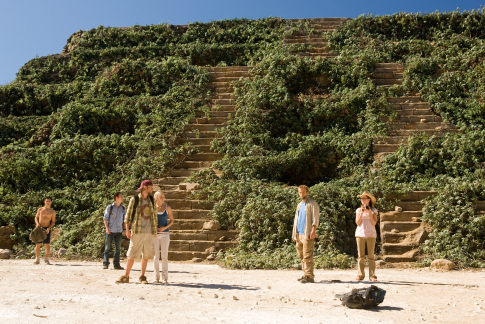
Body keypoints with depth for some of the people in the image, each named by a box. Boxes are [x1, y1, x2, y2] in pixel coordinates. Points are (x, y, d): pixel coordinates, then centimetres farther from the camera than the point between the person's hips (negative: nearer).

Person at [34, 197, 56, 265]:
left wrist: (49, 228, -11)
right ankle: (37, 259, 8)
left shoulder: (53, 212, 4)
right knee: (38, 244, -1)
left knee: (47, 244, -6)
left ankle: (46, 259, 3)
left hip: (47, 229, -1)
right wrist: (37, 223, -6)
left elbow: (53, 222, 4)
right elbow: (36, 217, 14)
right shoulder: (40, 209, 7)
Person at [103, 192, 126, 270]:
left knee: (118, 248, 3)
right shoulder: (109, 207, 0)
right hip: (110, 231, -3)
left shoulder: (123, 209, 10)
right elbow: (105, 218, 1)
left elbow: (125, 220, 16)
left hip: (119, 231, 3)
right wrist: (107, 227, -10)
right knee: (107, 248, -1)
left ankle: (116, 264, 9)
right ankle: (105, 263, 6)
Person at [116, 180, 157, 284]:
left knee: (146, 254, 5)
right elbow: (128, 215, -2)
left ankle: (142, 277, 14)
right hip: (137, 232, -4)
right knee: (132, 254, 0)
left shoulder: (151, 200, 10)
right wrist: (127, 230, -7)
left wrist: (155, 231, 14)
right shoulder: (134, 199, -2)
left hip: (149, 232, 4)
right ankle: (126, 276, 9)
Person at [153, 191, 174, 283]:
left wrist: (165, 227, -10)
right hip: (155, 234, 0)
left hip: (165, 234, 0)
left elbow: (171, 220, 6)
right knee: (156, 256, 2)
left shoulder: (167, 208, 2)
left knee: (164, 256, -2)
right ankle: (156, 277, 11)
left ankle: (165, 277, 4)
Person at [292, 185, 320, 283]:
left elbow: (315, 217, -10)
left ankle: (309, 276, -8)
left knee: (307, 256, -10)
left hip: (307, 234, -8)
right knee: (301, 256, 9)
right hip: (299, 234, 8)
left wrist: (313, 230, -22)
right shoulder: (299, 205, 22)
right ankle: (305, 274, 16)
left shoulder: (312, 204, -1)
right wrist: (294, 233, 20)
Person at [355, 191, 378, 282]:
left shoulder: (373, 210, 6)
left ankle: (372, 275, -1)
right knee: (360, 256, 1)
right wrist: (362, 213, -8)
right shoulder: (358, 210, 10)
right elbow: (358, 223, 1)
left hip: (371, 234, -1)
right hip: (360, 234, 1)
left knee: (371, 256, -3)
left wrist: (370, 213, -11)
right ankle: (360, 275, 4)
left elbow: (374, 223, -3)